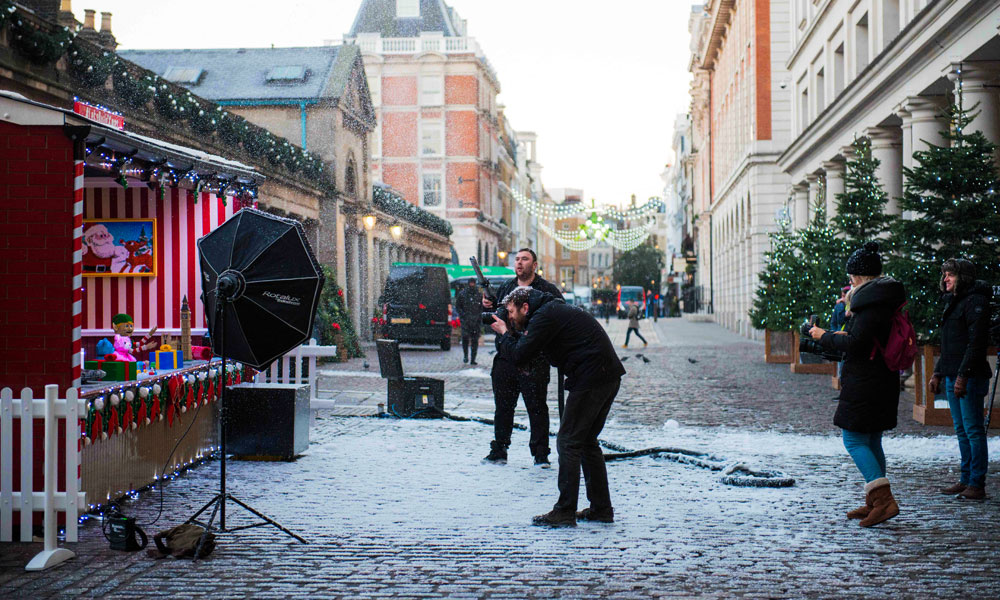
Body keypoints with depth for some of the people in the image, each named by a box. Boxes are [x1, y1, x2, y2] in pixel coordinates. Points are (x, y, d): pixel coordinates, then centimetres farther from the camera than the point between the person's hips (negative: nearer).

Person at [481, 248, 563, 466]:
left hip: (534, 360, -5)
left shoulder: (548, 290, -2)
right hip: (506, 356, 5)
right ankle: (499, 450, 20)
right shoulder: (505, 288, 15)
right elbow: (496, 317, 26)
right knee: (503, 406, 11)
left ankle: (540, 453, 8)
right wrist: (487, 306, 3)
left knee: (537, 407, 0)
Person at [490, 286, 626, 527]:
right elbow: (530, 349, 25)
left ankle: (564, 513, -3)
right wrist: (509, 334, 13)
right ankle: (601, 508, 21)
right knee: (587, 441, 18)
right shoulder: (555, 309, 21)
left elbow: (520, 355, -12)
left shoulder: (544, 316, -10)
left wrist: (504, 333, 4)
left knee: (568, 442, -5)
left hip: (590, 379, -10)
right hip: (609, 378, 10)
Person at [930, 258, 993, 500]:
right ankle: (966, 480, 17)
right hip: (953, 377, 10)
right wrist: (938, 373, 20)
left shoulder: (975, 302, -11)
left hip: (970, 377, -10)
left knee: (973, 430, -7)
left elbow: (976, 342, -19)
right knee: (961, 431, 12)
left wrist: (963, 375, -23)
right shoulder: (952, 303, 19)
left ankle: (977, 484, -4)